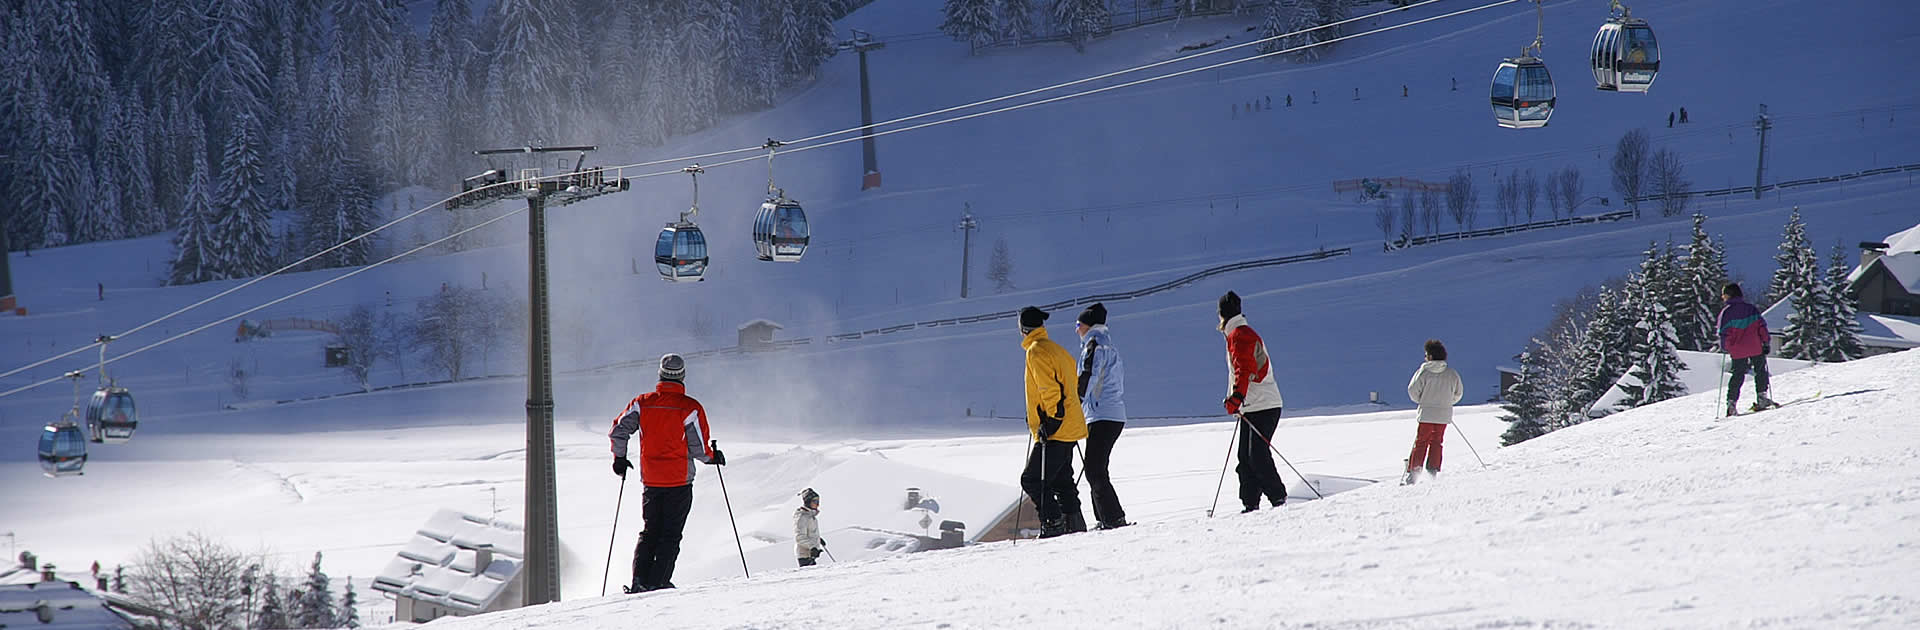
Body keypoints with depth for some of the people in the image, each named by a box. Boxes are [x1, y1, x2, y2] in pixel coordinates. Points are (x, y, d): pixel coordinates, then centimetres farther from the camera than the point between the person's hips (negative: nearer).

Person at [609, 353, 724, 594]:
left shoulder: (642, 403, 0)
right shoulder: (690, 408, -11)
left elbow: (618, 430, -3)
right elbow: (699, 449, -10)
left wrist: (619, 458, 13)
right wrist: (713, 457, 11)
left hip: (651, 480, 3)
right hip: (680, 481, -3)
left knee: (649, 531, 13)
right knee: (670, 534, 3)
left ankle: (640, 580, 0)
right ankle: (658, 581, -5)